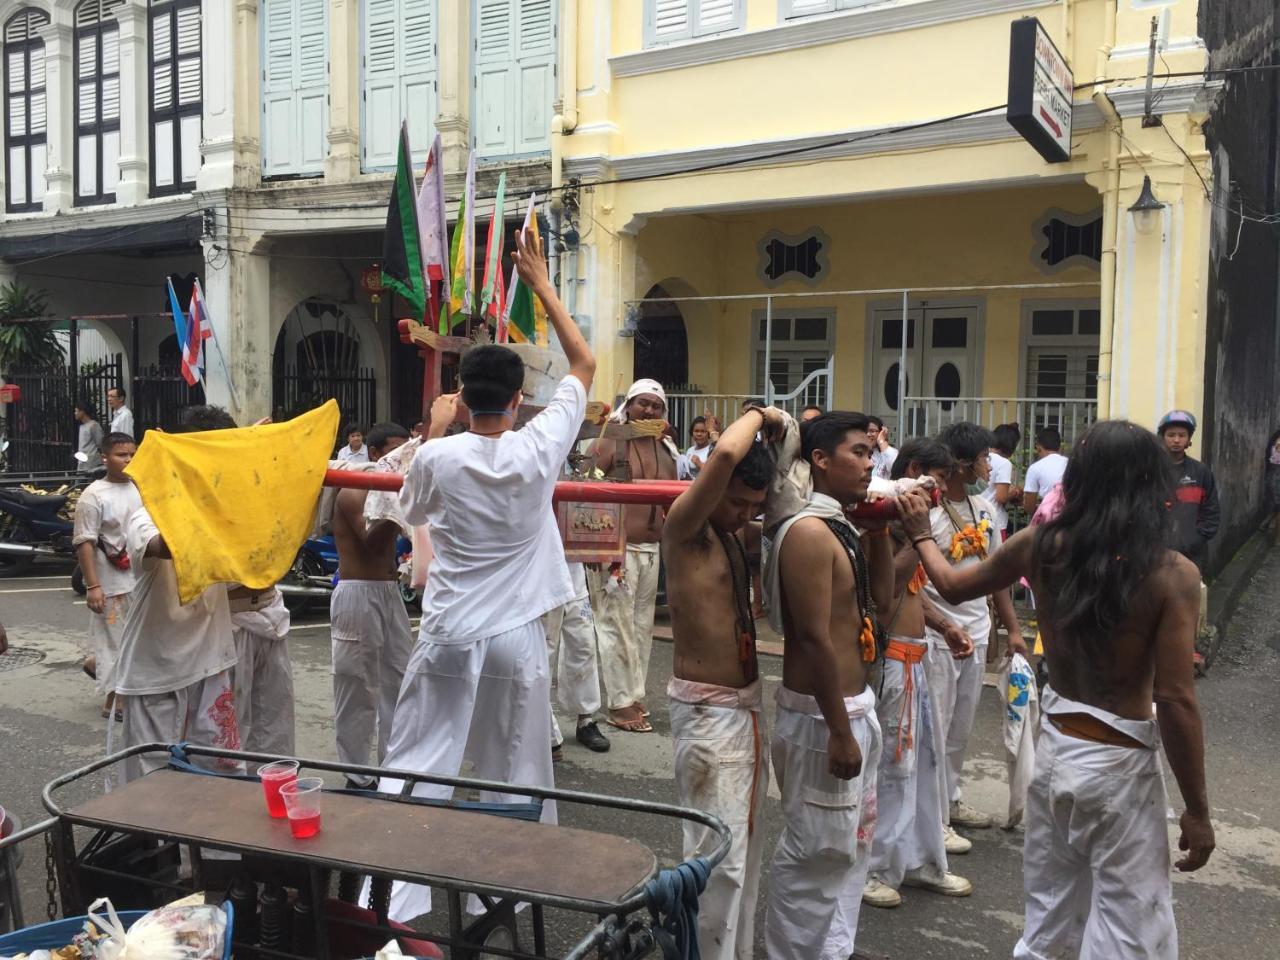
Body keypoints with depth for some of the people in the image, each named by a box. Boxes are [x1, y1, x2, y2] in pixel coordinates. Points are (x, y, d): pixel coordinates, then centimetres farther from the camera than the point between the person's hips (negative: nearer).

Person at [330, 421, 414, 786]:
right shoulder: (352, 493, -10)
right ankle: (357, 776, 11)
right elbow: (371, 540, -23)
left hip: (389, 591, 8)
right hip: (358, 594, -8)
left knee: (399, 683, 12)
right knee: (357, 690, 1)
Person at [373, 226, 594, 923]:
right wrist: (541, 284, 9)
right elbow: (584, 364, 3)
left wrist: (435, 430, 20)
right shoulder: (539, 449, -10)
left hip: (449, 635, 0)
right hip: (516, 636, 0)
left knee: (414, 769, 7)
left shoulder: (436, 458, -10)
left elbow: (413, 509, 15)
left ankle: (389, 901, 8)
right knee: (518, 775, 12)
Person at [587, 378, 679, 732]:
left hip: (652, 550, 6)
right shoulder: (609, 442, -6)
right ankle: (620, 705, 5)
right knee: (617, 626, -3)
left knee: (642, 626, 11)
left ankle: (635, 695, 21)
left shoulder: (666, 450, 13)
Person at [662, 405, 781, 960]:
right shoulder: (685, 527, -15)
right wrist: (759, 415, -13)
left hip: (748, 703, 9)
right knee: (718, 853, -4)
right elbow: (727, 454, -30)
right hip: (708, 711, -9)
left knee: (746, 844, 18)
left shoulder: (736, 534, 10)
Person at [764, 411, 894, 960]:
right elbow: (815, 640, -24)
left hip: (855, 704, 10)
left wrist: (879, 529, 5)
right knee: (816, 851, 3)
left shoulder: (840, 526, 9)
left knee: (852, 839, 22)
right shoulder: (808, 532, -21)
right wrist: (839, 732, -22)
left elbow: (881, 598, 15)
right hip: (822, 713, -10)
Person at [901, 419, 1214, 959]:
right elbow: (1175, 701, -17)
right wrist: (1197, 809, -7)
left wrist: (920, 534, 27)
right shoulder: (1172, 575, -17)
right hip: (1121, 764, -4)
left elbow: (953, 586, 9)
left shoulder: (1041, 546, -6)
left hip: (1055, 748, 5)